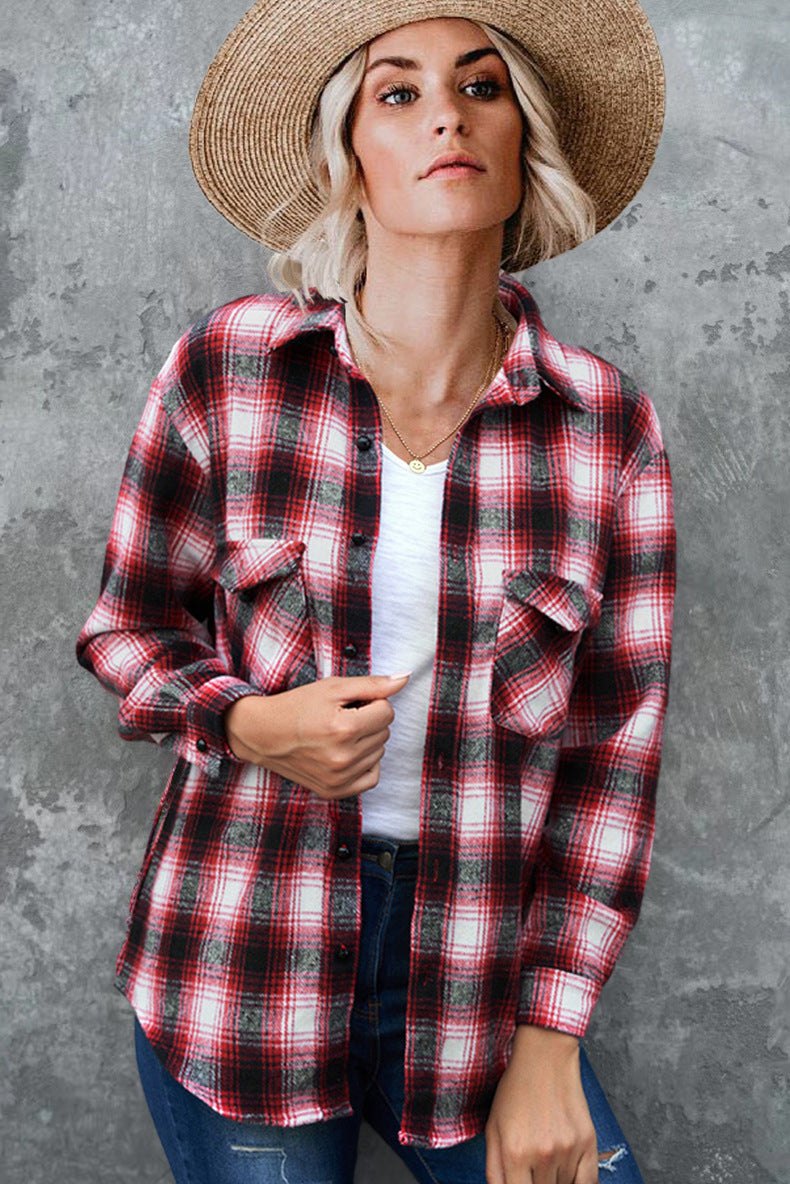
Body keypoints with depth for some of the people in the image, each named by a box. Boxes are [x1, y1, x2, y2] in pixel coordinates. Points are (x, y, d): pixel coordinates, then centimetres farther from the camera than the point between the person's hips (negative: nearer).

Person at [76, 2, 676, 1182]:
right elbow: (129, 625, 4)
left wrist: (548, 1042, -4)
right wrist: (246, 722, -17)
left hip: (479, 976, 1)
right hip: (241, 967, 0)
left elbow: (617, 743, -2)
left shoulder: (610, 427, -6)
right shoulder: (229, 368, -7)